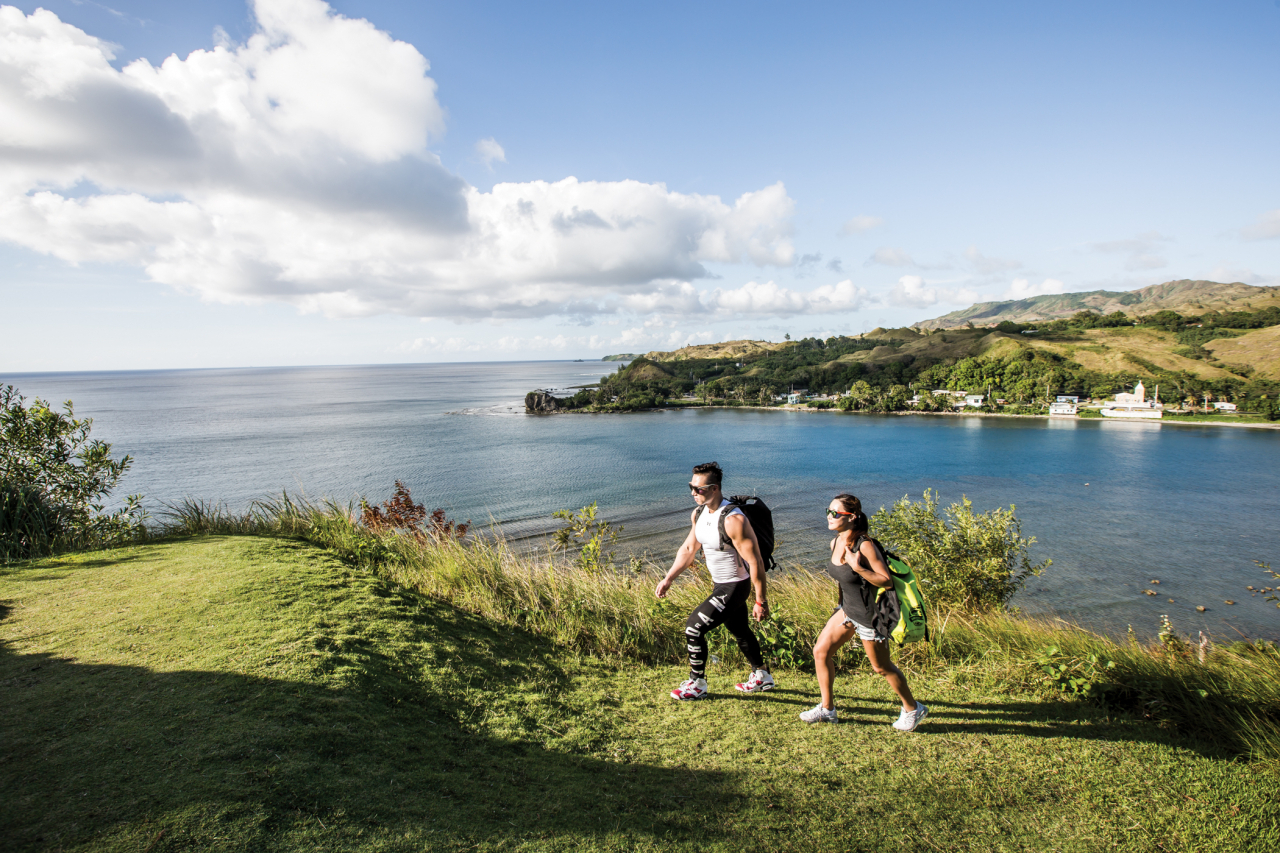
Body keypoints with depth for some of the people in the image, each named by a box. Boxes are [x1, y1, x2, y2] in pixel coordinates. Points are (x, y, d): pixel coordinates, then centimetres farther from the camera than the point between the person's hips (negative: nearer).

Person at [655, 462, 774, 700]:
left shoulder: (733, 520, -29)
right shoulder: (699, 514, -3)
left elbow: (755, 561, -26)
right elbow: (688, 548, 10)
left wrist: (760, 600, -22)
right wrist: (668, 579, 8)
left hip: (735, 587, -9)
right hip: (720, 584, 9)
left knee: (694, 629, -8)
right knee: (740, 631, 23)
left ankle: (697, 684, 12)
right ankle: (761, 677, 44)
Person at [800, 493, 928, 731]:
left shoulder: (865, 545, -25)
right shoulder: (835, 543, -1)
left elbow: (886, 581, -24)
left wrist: (858, 567, -33)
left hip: (869, 614, -8)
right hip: (847, 610, 8)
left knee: (881, 667, 9)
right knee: (821, 651, 5)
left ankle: (913, 709, 33)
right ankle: (827, 708, 20)